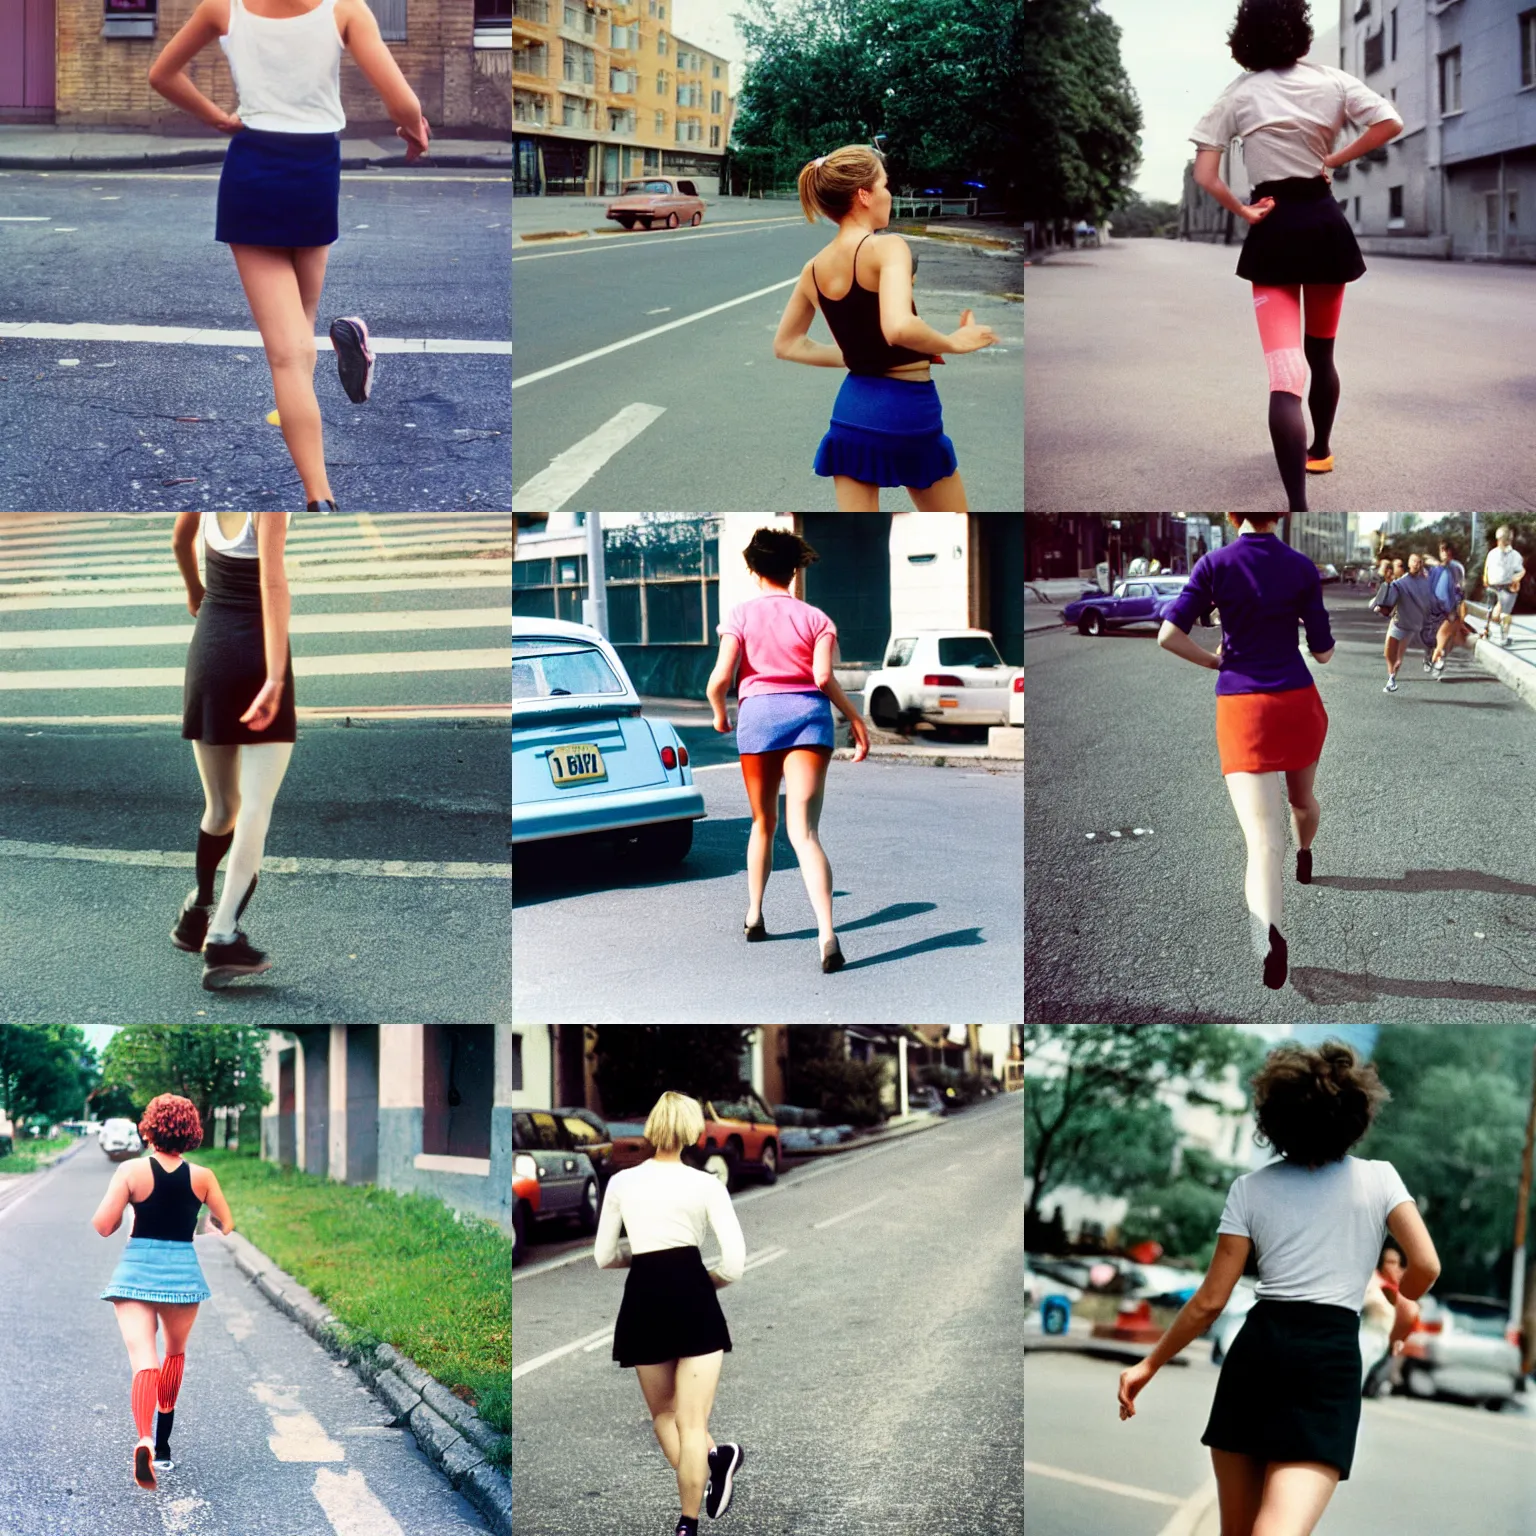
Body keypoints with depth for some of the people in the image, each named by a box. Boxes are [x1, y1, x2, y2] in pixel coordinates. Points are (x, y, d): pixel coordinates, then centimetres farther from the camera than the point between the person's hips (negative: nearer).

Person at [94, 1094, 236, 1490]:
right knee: (175, 1352, 25)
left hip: (137, 1270, -2)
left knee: (143, 1358, -11)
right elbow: (227, 1226, 5)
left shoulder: (131, 1171, -8)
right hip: (183, 1270, 2)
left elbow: (103, 1226, -10)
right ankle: (163, 1443, 37)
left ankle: (144, 1441, -36)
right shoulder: (202, 1176, -3)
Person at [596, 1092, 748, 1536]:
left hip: (643, 1299, 2)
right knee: (691, 1423, 1)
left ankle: (714, 1463, 2)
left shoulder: (621, 1182, 8)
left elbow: (603, 1257, 14)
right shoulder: (704, 1184, 0)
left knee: (663, 1414, 20)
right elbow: (735, 1262, -6)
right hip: (691, 1295, -2)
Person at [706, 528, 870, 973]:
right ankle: (826, 933, -25)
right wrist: (856, 720, 4)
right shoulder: (815, 618, 8)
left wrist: (719, 715, 14)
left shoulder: (741, 616, 5)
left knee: (763, 821, 23)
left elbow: (720, 678, -5)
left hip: (758, 713, 0)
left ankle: (754, 917, 31)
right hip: (809, 712, 0)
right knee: (804, 831, -8)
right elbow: (824, 677, -6)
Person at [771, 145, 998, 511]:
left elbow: (787, 345, 17)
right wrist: (954, 342, -18)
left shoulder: (813, 269, 4)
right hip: (908, 410, -6)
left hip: (852, 408, 6)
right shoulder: (887, 249, -18)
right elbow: (899, 327, -35)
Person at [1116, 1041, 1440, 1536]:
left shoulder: (1250, 1188, 11)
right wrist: (1400, 1309, 23)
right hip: (1332, 1356, -2)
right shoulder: (1380, 1179, 9)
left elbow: (1210, 1300, 6)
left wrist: (1150, 1364, 15)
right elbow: (1426, 1266, 0)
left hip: (1256, 1350, 2)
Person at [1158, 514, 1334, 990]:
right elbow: (1323, 651, 3)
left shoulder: (1214, 565, -4)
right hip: (1299, 700, 2)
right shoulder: (1303, 568, -1)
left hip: (1241, 706, -2)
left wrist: (1216, 661, 7)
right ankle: (1305, 858, 64)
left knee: (1263, 840, -16)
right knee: (1302, 798, 34)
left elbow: (1169, 634, -9)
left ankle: (1267, 933, -41)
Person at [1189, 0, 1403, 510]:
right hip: (1326, 222, 3)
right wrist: (1335, 160, 0)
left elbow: (1204, 176, -11)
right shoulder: (1330, 81, 1)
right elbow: (1390, 123, -7)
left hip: (1274, 231, -2)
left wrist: (1243, 213, -1)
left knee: (1285, 373, -11)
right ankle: (1320, 451, 45)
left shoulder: (1238, 95, -3)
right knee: (1321, 353, 24)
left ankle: (1298, 507, -25)